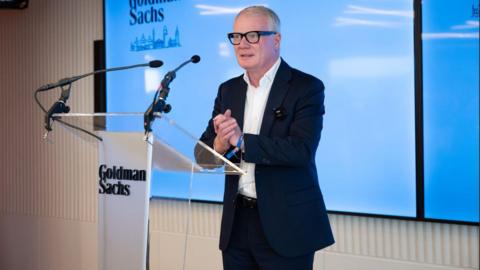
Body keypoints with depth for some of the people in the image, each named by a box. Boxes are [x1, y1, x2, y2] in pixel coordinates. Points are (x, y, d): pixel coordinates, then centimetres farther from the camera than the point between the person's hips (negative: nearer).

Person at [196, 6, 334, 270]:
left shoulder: (306, 87, -8)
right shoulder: (228, 90, 9)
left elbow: (302, 150, -21)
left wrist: (242, 141, -23)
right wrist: (221, 144, -18)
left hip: (286, 225, -5)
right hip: (236, 221, 5)